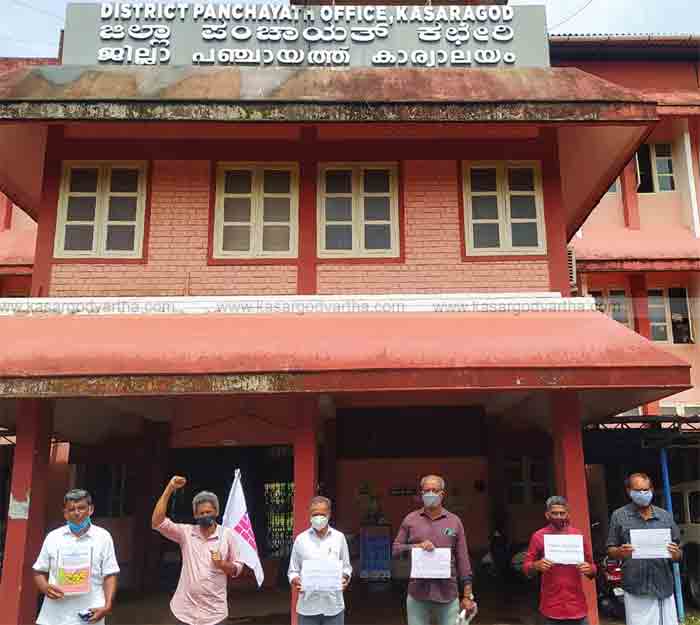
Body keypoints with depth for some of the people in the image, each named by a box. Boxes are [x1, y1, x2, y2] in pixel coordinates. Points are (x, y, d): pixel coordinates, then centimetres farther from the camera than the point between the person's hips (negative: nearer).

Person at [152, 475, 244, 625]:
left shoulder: (227, 534, -1)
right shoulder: (186, 532, -1)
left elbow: (237, 568, 5)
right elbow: (157, 522, -13)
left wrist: (222, 564, -17)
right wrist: (169, 489, -19)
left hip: (214, 611, -1)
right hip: (186, 609, 1)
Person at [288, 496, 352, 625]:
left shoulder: (339, 537, 4)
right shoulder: (301, 539, 2)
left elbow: (346, 567, 10)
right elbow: (293, 571, 6)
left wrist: (345, 577, -11)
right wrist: (295, 580, -15)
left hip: (333, 606, 1)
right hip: (308, 606, 0)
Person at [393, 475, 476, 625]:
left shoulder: (454, 521, 6)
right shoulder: (410, 520, 6)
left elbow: (463, 560, 5)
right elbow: (395, 549, 6)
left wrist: (467, 595, 2)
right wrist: (417, 546, -11)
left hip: (448, 595, 0)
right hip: (417, 595, 0)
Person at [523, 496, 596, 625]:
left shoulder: (579, 535, 5)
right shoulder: (538, 537, 1)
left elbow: (592, 568, 12)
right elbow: (526, 568, 4)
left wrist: (589, 570, -11)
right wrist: (536, 566, -17)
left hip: (576, 606, 1)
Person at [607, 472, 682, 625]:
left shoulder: (666, 516, 9)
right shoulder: (619, 516, 3)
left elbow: (679, 555, 13)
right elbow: (610, 551, 5)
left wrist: (676, 554, -10)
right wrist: (620, 552, -17)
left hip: (665, 589, 2)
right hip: (636, 591, -2)